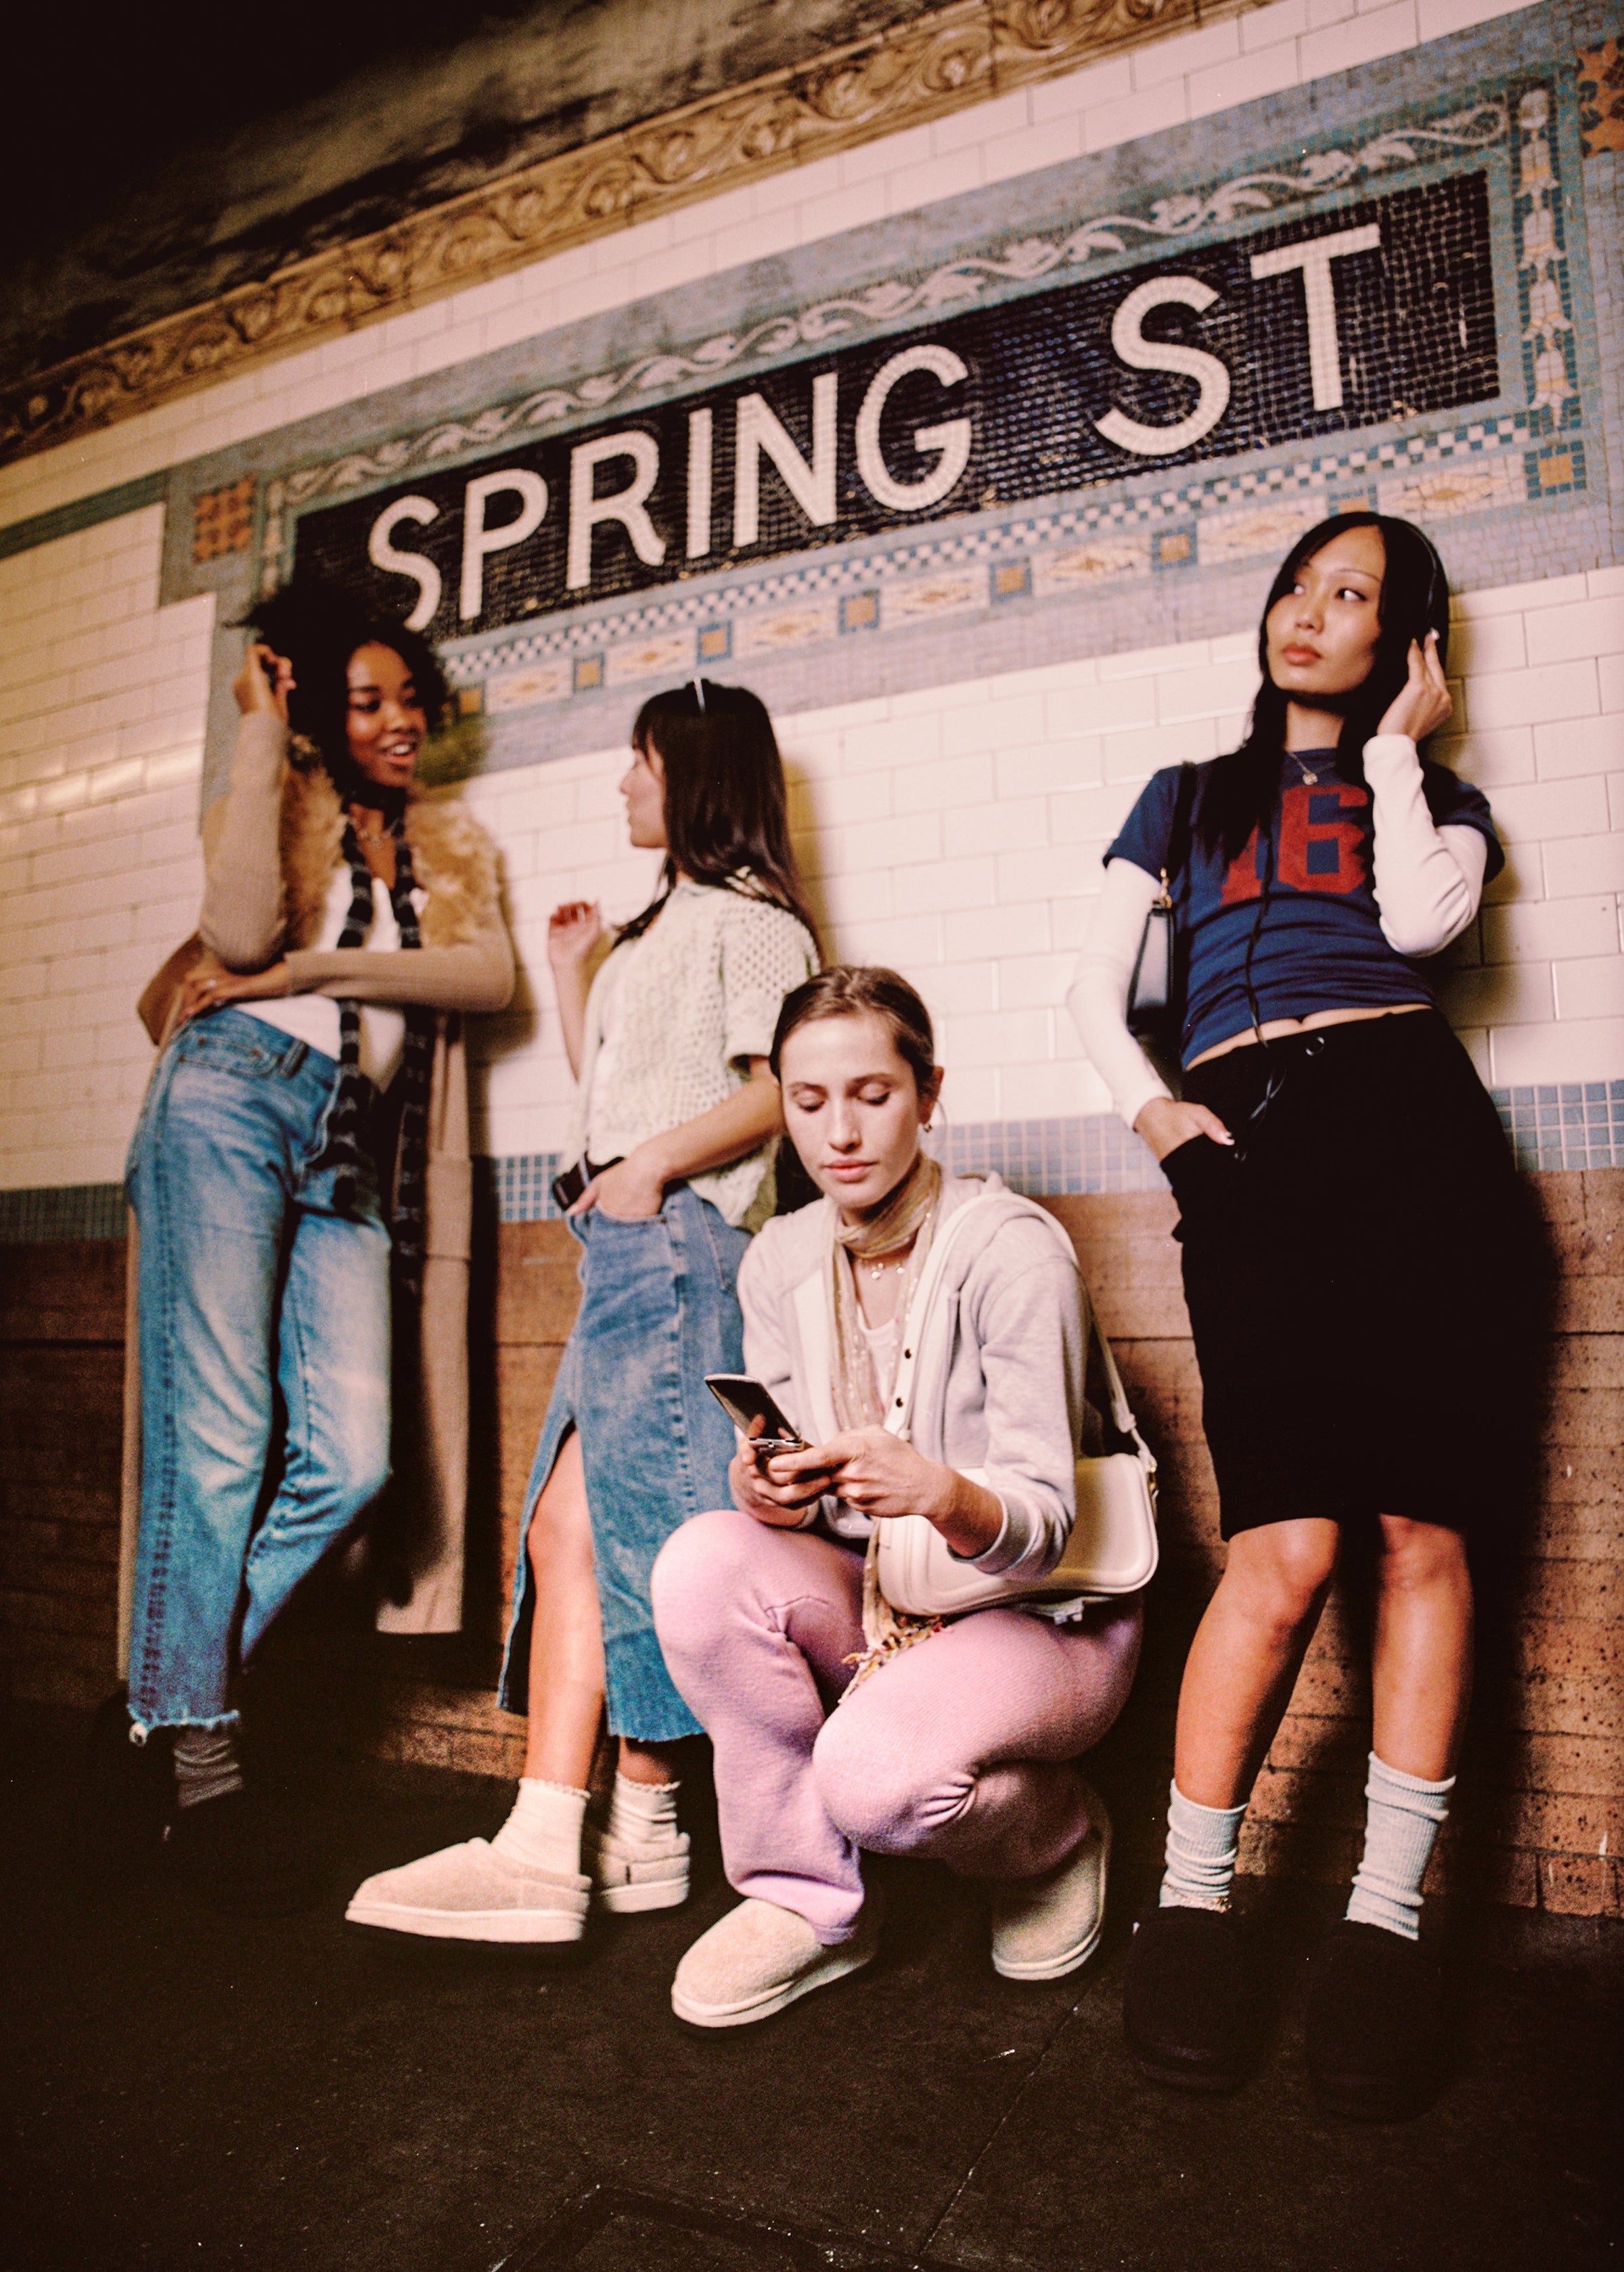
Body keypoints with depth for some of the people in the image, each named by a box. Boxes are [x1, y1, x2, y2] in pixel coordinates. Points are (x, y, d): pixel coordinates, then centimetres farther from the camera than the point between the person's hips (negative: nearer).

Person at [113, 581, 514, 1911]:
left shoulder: (455, 843, 22)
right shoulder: (281, 800, 13)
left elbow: (490, 976, 2)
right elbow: (240, 929, -9)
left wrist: (309, 970, -6)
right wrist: (263, 732, -3)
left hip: (355, 1150, 3)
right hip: (235, 1100, -3)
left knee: (347, 1462, -10)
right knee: (222, 1436, -9)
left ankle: (171, 1683, 8)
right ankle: (201, 1765, -1)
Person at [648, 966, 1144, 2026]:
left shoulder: (1012, 1246, -17)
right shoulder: (778, 1262, 0)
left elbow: (1042, 1521, -19)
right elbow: (794, 1495, 3)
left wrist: (943, 1495, -42)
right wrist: (772, 1494, -22)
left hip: (1039, 1614, -4)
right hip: (867, 1601, 5)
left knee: (875, 1773, -33)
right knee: (703, 1562, -26)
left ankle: (1056, 1833, 5)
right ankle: (808, 1899, -4)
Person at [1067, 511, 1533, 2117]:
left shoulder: (1437, 800, 25)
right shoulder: (1183, 799, 27)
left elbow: (1418, 917, 1)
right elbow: (1093, 984, 16)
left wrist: (1391, 743, 13)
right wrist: (1148, 1106, -2)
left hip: (1411, 1121, 1)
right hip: (1244, 1142, -1)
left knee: (1421, 1528, -8)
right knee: (1290, 1545, -14)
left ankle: (1384, 1921, 3)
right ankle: (1188, 1905, -1)